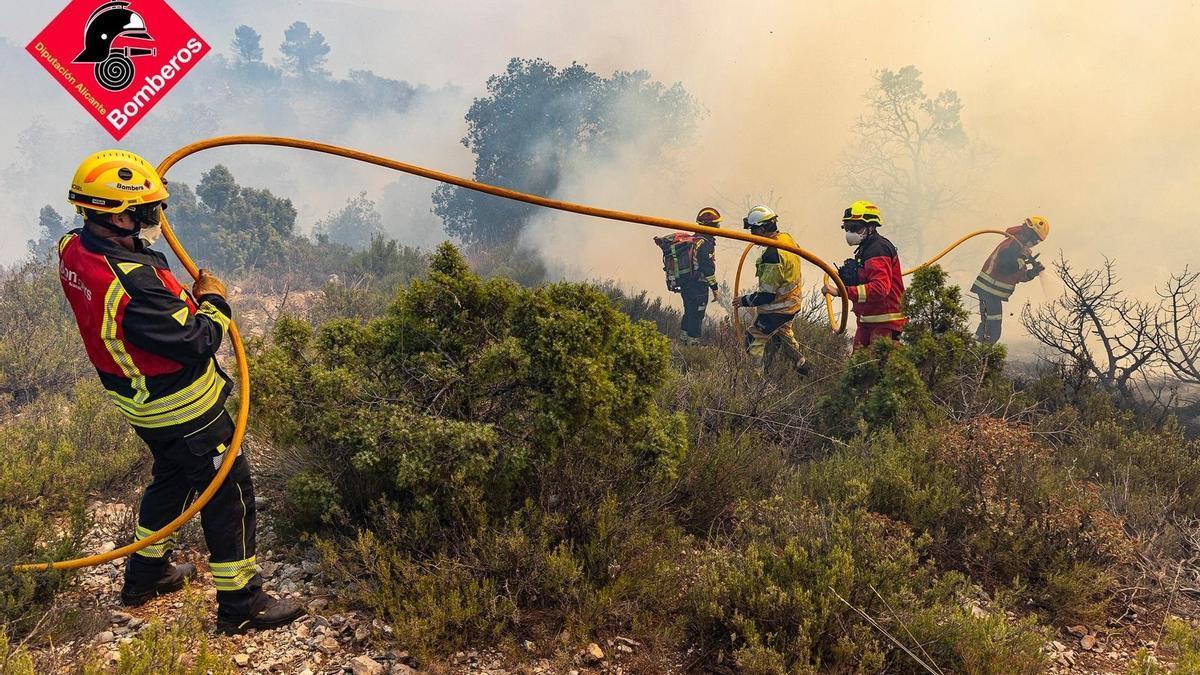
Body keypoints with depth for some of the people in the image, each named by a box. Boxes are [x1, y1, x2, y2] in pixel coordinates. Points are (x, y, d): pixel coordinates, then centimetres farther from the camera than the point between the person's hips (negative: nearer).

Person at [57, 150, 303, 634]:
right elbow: (198, 341, -28)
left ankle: (145, 575, 46)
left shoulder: (74, 251, -7)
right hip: (186, 411, -9)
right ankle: (240, 604, 17)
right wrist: (213, 300, -10)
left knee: (172, 478, 29)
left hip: (142, 404, 9)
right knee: (229, 494, 5)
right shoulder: (131, 283, -35)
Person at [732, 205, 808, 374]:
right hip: (793, 301, 10)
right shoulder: (787, 238, -5)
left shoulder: (772, 255, -33)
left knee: (754, 340, 3)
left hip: (777, 308, -10)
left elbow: (767, 295, -28)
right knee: (782, 332, 33)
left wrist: (744, 301, -15)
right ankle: (801, 364, 46)